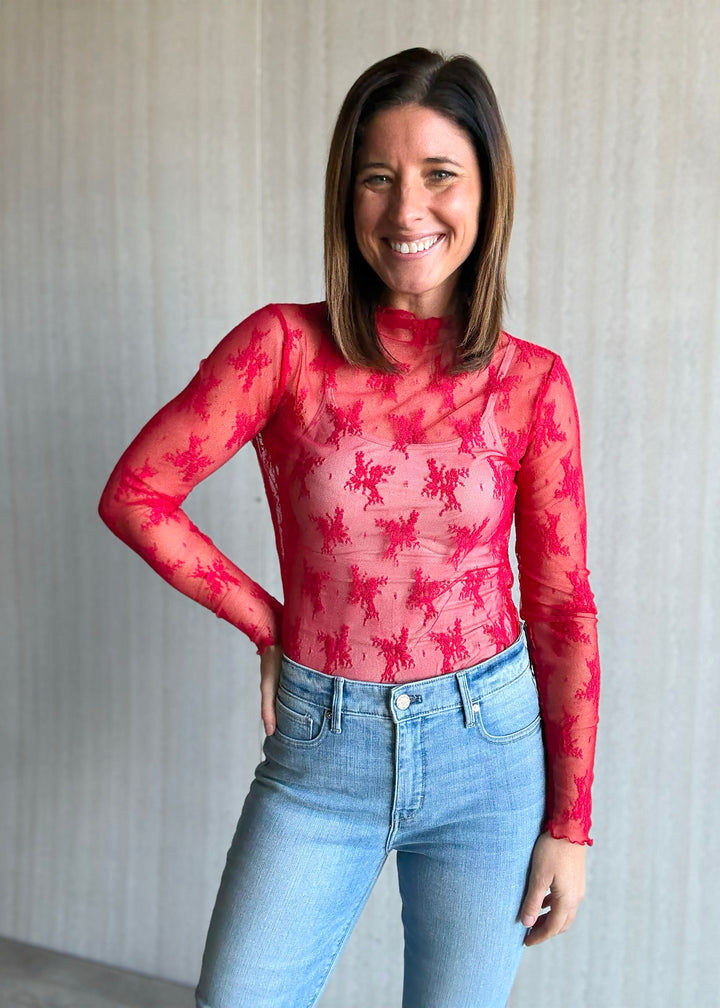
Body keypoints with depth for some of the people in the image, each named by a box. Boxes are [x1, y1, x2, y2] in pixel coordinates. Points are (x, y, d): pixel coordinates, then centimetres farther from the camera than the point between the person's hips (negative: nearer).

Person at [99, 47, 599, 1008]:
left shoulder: (532, 382, -6)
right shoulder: (285, 345, -9)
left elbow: (563, 606, -2)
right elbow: (134, 494, -4)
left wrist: (570, 822, 0)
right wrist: (269, 624, -3)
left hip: (488, 749, 1)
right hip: (321, 750, 0)